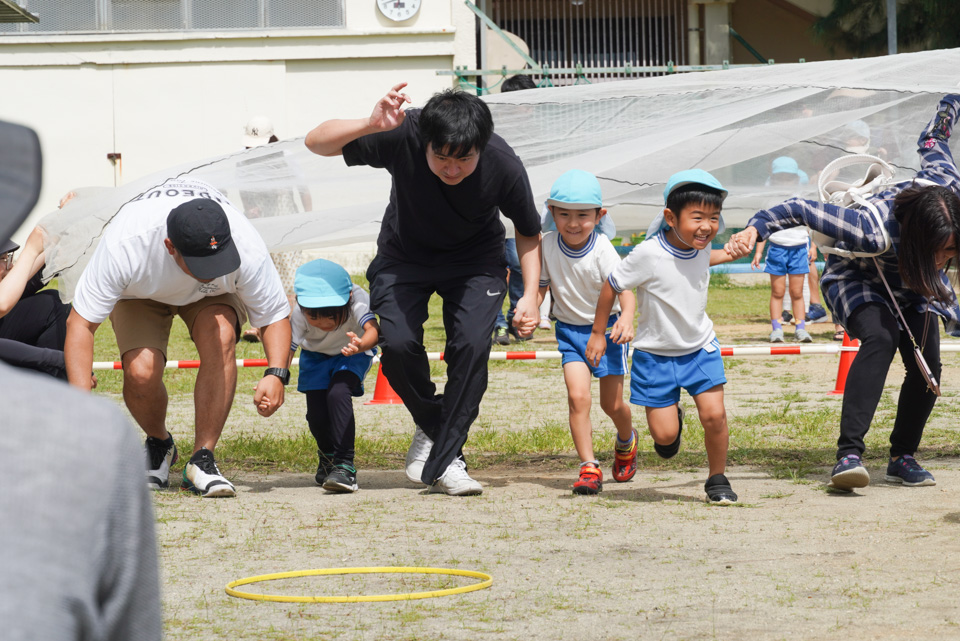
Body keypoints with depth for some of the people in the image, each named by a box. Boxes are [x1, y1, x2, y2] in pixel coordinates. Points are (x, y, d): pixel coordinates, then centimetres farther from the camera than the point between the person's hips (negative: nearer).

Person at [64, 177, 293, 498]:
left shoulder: (247, 248, -37)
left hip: (213, 297, 1)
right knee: (141, 372, -26)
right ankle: (159, 445, 9)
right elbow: (80, 323, -33)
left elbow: (275, 315, -20)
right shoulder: (125, 245, -41)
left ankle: (201, 459, -23)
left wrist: (275, 373, -39)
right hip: (140, 294, 0)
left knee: (220, 335, -33)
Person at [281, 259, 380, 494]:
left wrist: (361, 346, -77)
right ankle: (327, 456, 27)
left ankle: (344, 465, -26)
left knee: (338, 393, -29)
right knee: (317, 414, -8)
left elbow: (373, 330, -54)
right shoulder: (299, 315, -33)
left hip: (352, 356, -2)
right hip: (315, 357, 2)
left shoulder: (357, 299, -38)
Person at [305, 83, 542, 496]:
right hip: (405, 256, 0)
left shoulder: (504, 167, -28)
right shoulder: (402, 137, -32)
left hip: (475, 260, 0)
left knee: (471, 345, -23)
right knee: (398, 343, -22)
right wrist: (371, 125, -49)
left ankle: (444, 462, -9)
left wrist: (531, 295, -18)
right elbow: (316, 142, -32)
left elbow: (529, 233, -8)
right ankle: (431, 426, 8)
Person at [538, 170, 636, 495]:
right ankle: (589, 468, -12)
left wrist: (626, 319, -49)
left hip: (606, 326, -2)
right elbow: (540, 284, 5)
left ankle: (626, 440, 40)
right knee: (577, 395, -16)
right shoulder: (547, 245, -9)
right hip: (569, 330, 2)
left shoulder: (602, 250, -22)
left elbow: (624, 287, -30)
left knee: (612, 403, 5)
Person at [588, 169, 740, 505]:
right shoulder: (649, 254, -27)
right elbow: (612, 286, -12)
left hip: (700, 347, 4)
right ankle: (672, 418, 35)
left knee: (714, 415, -11)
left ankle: (717, 480, 11)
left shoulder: (700, 245, -8)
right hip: (656, 353, -3)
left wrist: (730, 254, 20)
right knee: (664, 434, -3)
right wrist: (598, 333, -4)